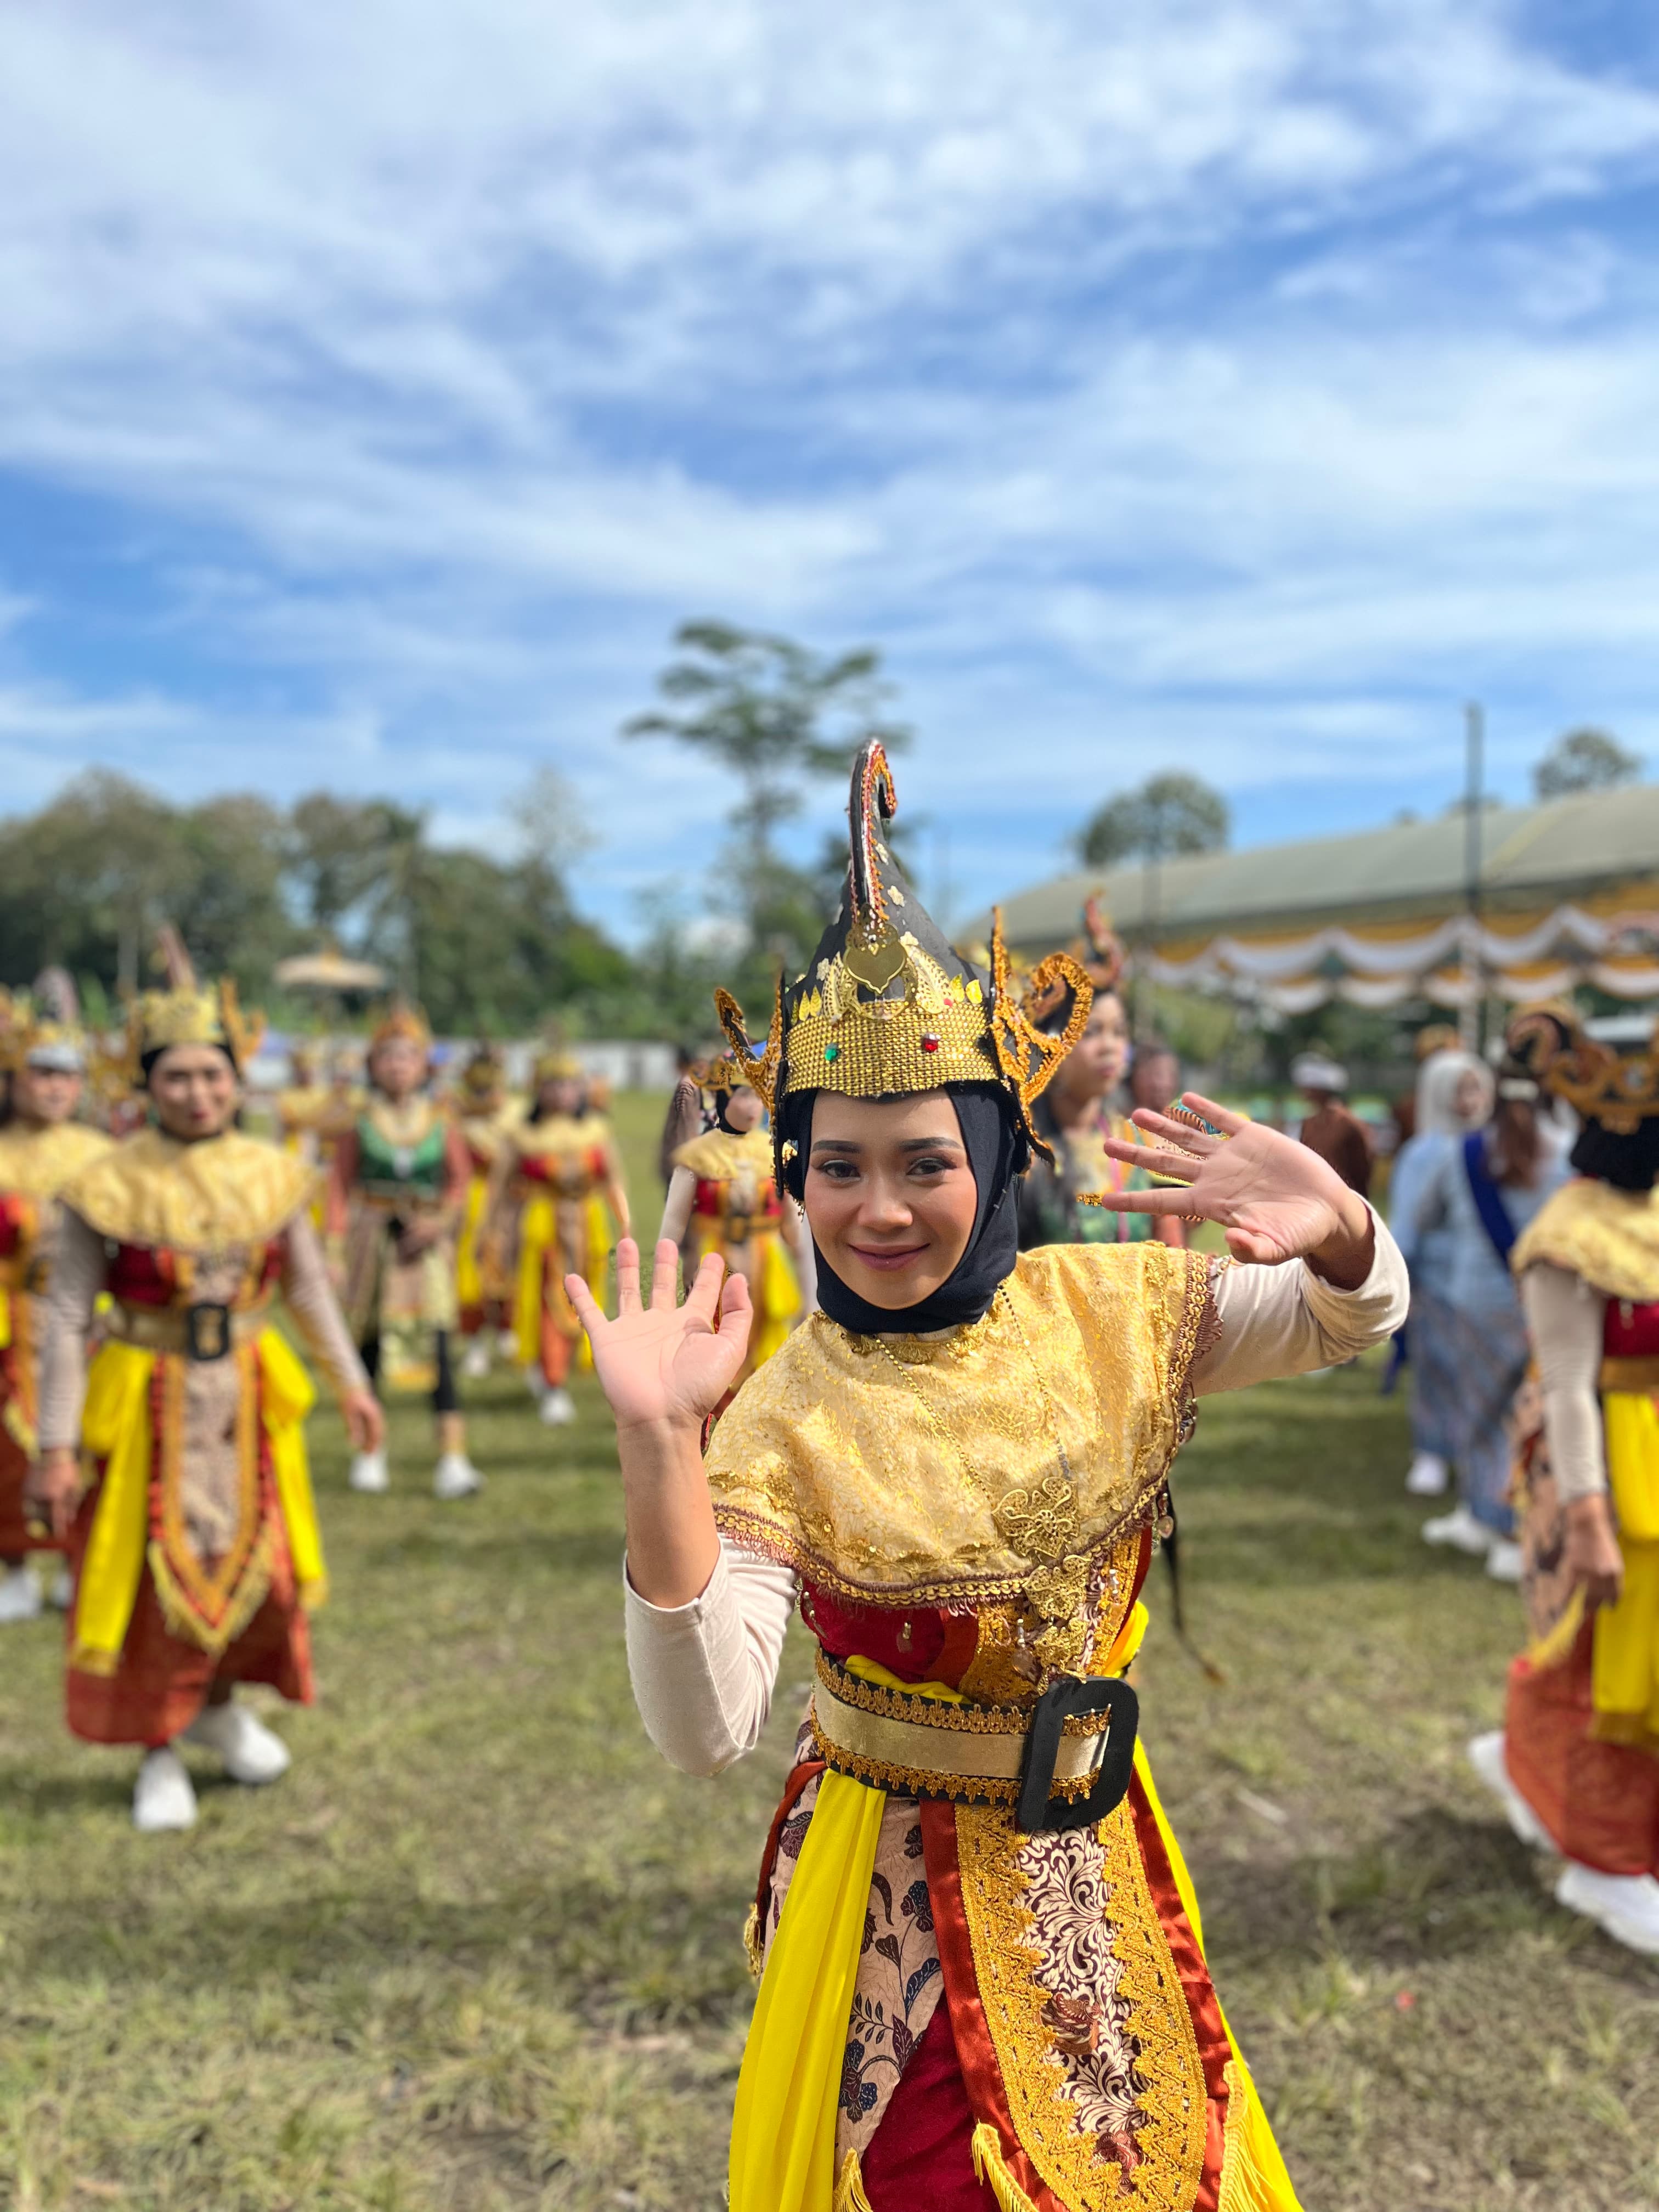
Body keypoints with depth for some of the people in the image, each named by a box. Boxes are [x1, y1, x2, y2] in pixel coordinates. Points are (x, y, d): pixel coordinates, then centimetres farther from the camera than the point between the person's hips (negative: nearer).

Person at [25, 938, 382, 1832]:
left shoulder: (269, 1173, -2)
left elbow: (309, 1286, 9)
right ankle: (159, 1755, 27)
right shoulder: (108, 1187, -14)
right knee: (154, 1579, 6)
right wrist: (57, 1446, -15)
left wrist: (349, 1380, 9)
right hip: (146, 1406, -4)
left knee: (257, 1564, 12)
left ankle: (219, 1704, 40)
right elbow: (67, 1320, -13)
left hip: (245, 1399, 4)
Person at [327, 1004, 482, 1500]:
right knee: (368, 1347, 8)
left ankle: (453, 1459, -5)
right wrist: (336, 1253, -6)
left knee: (438, 1348, -7)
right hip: (371, 1245, 0)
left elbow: (459, 1182, 7)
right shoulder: (357, 1127, -1)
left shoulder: (441, 1127, 2)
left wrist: (440, 1221, -11)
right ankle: (370, 1455, 23)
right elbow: (339, 1189, 0)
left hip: (426, 1248, 0)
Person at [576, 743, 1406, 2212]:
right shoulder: (786, 1418, -21)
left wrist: (1338, 1230, -26)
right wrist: (660, 1446, -44)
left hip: (1098, 1857, 4)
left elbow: (1357, 1320, -1)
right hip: (903, 1889, -4)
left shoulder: (1106, 1310, -10)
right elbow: (706, 1730, -31)